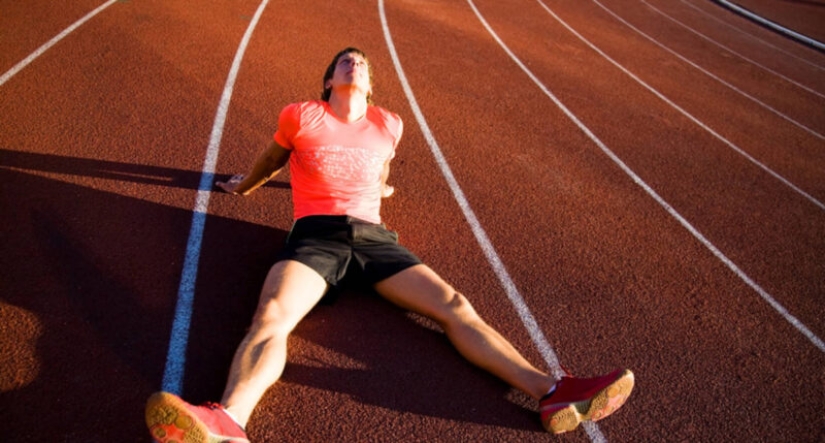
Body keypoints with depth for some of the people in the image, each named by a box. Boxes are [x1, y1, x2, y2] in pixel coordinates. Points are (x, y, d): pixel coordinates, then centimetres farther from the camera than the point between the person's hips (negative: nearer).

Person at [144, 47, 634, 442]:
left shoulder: (387, 125, 18)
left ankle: (552, 393, -27)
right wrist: (244, 186, 44)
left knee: (454, 305, -16)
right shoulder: (301, 116, 10)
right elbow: (272, 160, 29)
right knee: (272, 316, -34)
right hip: (316, 233, -2)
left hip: (373, 236, 3)